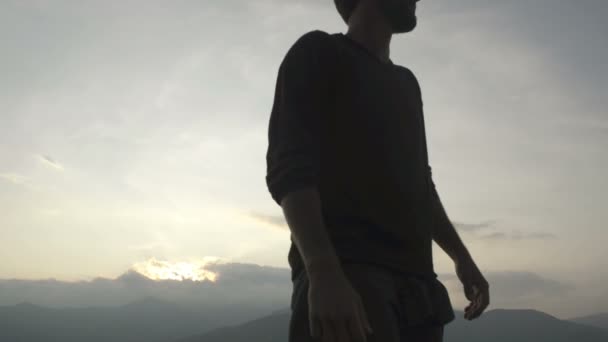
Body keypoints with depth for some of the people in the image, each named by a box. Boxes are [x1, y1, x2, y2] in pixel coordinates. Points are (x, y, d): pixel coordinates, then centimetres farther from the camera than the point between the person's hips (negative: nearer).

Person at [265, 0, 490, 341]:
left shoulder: (406, 82, 27)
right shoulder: (319, 53, 5)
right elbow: (289, 167, -9)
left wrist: (461, 256, 24)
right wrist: (323, 272, -23)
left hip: (414, 282, 7)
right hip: (347, 272, -7)